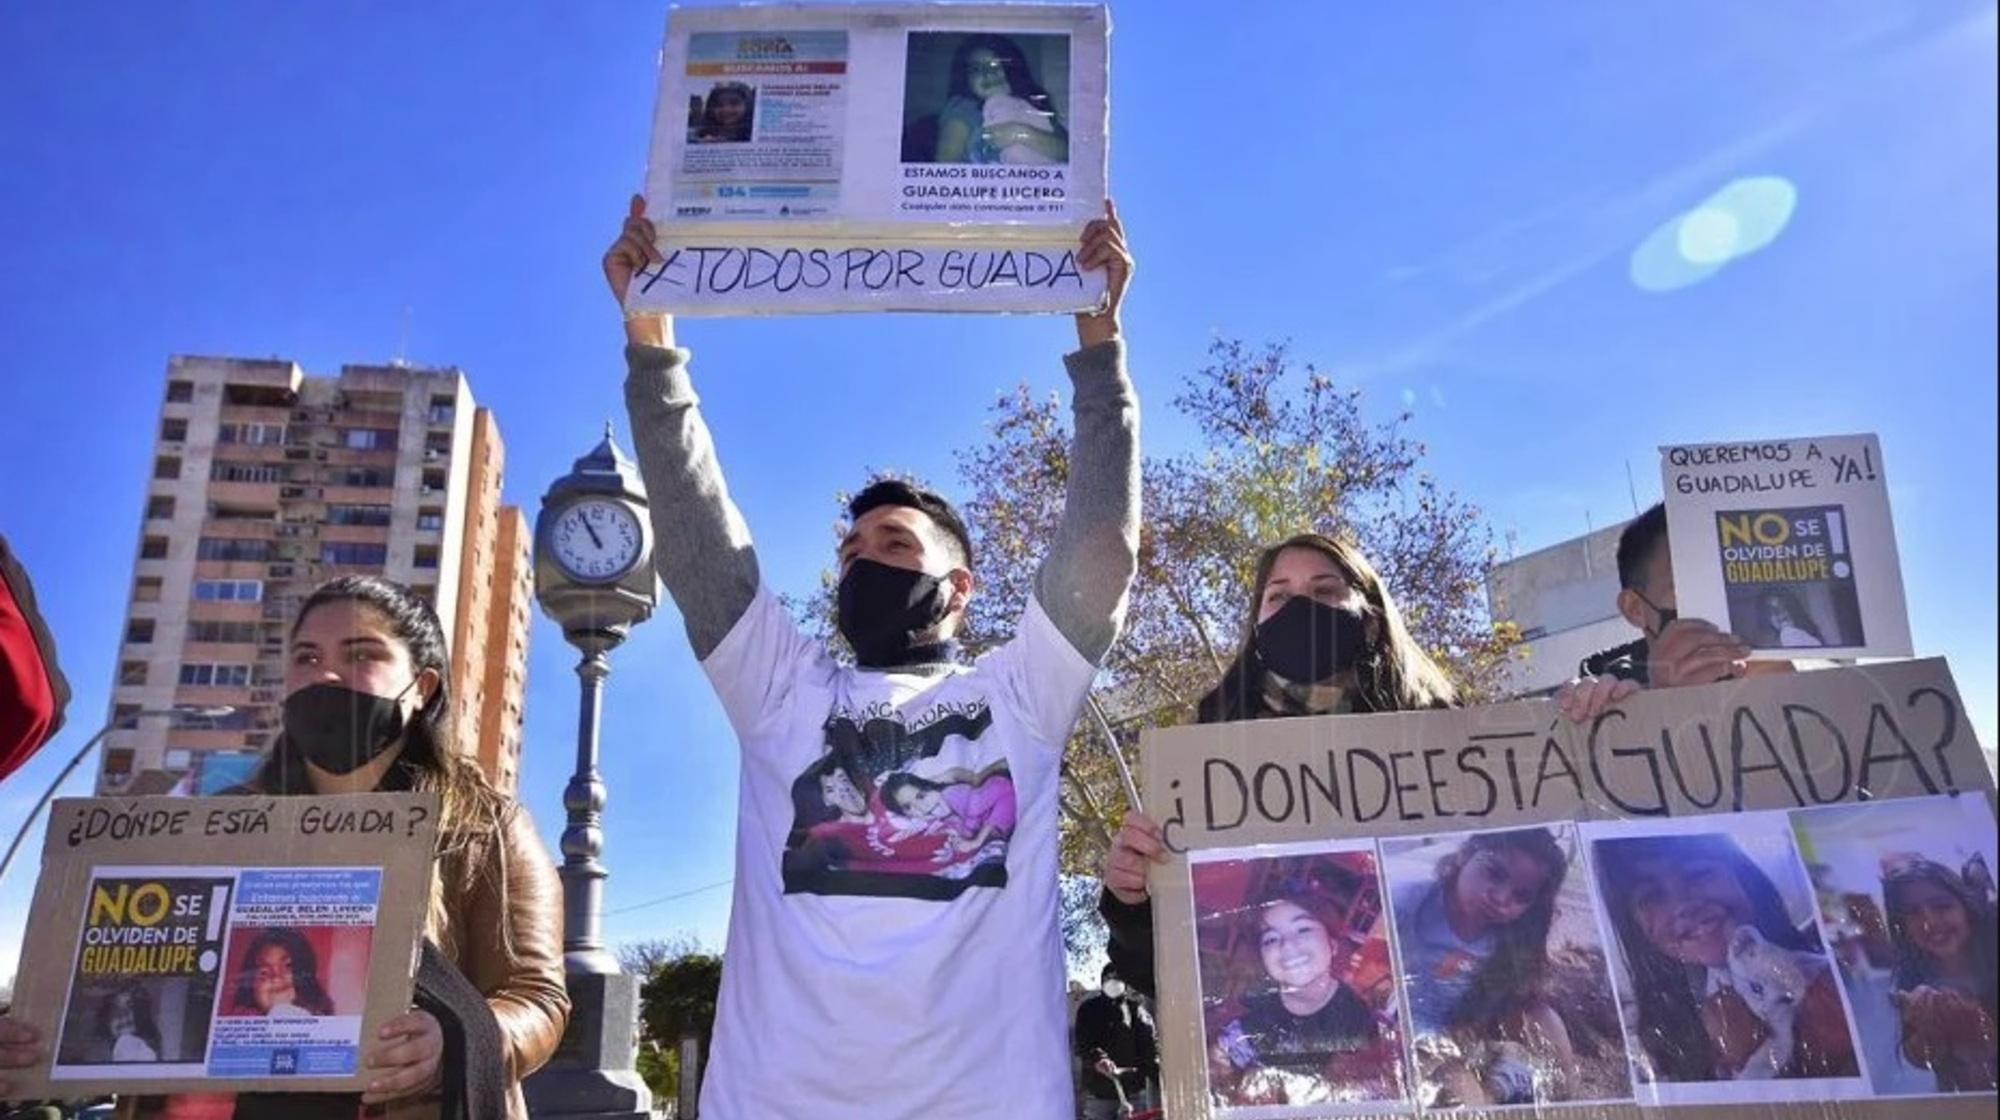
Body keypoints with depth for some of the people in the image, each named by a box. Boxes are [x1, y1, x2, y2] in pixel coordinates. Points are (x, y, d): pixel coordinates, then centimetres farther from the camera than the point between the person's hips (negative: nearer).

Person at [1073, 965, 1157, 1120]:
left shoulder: (1136, 1010, 10)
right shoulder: (1088, 1010, 8)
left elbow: (1150, 1045, 0)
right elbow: (1083, 1042, -7)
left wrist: (1158, 1072, -18)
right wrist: (1098, 1059, -29)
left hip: (1133, 1089, 1)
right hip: (1099, 1091, -1)